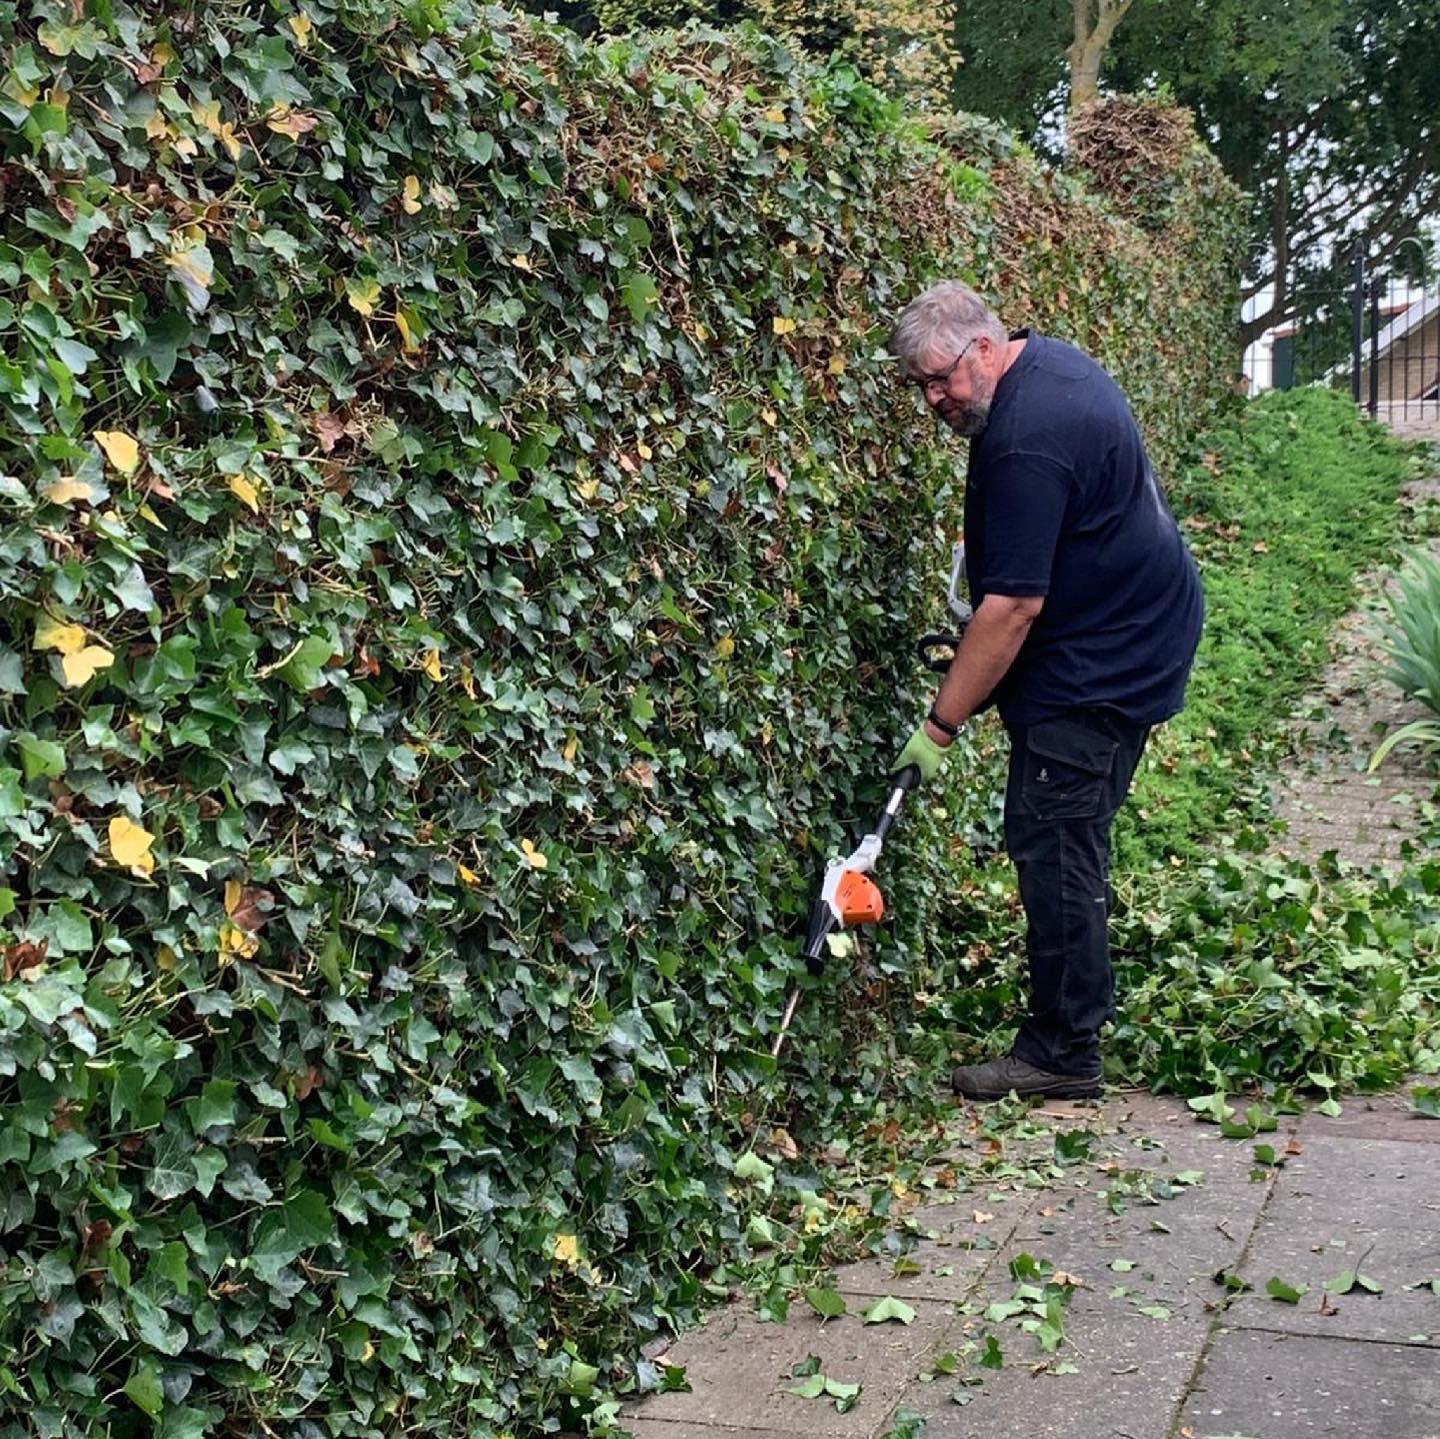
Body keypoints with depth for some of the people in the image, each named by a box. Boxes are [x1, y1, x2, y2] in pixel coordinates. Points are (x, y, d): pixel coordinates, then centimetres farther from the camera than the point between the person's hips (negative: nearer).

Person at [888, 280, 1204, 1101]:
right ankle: (1084, 1000, 26)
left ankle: (1065, 1052, -1)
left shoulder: (1026, 441, -25)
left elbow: (1014, 605, -27)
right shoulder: (1052, 362, 7)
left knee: (1054, 843, -8)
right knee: (1064, 835, 16)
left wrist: (941, 726, -21)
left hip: (1103, 658, -11)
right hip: (1139, 628, 11)